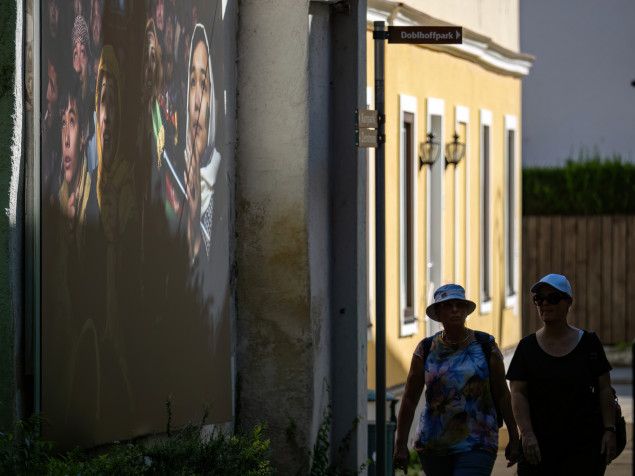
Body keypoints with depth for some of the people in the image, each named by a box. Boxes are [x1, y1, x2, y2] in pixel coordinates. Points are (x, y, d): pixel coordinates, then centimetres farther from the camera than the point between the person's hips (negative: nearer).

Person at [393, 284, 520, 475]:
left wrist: (514, 438, 2)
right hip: (434, 443, 3)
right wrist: (401, 445, -1)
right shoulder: (426, 350, 2)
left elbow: (502, 395, 3)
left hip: (476, 445, -2)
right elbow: (409, 399, 2)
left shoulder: (485, 346, 0)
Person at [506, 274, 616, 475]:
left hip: (584, 444, -1)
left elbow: (604, 389, 5)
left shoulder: (589, 343, 6)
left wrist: (609, 430, -4)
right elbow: (518, 394, 1)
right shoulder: (528, 347, 6)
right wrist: (526, 433, -11)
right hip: (539, 444, 1)